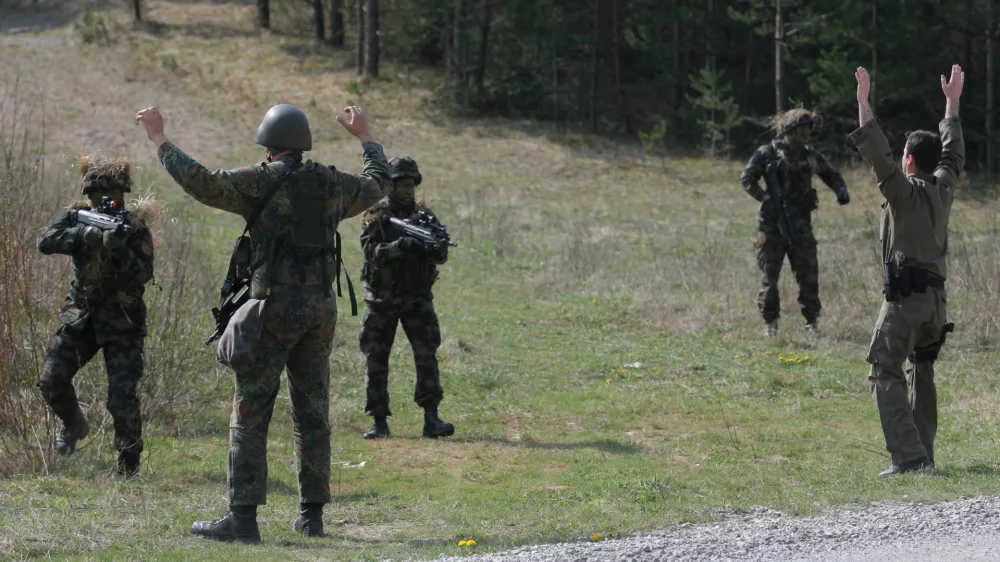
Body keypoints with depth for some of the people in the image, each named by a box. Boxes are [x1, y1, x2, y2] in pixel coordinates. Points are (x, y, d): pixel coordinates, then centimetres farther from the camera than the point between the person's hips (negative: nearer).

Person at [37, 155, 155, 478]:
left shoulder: (135, 228, -8)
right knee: (52, 381, -8)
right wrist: (84, 236, -33)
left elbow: (143, 274, -20)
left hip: (122, 324, -3)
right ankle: (74, 424, 22)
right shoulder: (79, 218, -1)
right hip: (80, 317, 3)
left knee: (122, 396, -11)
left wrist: (119, 250, -36)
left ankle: (128, 464, 2)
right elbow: (46, 242, -18)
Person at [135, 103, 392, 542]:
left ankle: (243, 518, -9)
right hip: (321, 308, 5)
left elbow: (199, 181, -15)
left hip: (275, 304, -5)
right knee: (312, 415, 13)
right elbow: (379, 183, 31)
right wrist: (365, 137, 47)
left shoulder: (261, 182, -6)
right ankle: (312, 516, 15)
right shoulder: (332, 185, 11)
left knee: (250, 414, -4)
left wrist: (160, 141, -5)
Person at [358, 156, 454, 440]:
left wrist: (435, 246, -28)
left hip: (416, 298, 1)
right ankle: (379, 421, 10)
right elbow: (371, 251, -19)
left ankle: (431, 419, -17)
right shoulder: (376, 216, -4)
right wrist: (401, 246, -35)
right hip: (381, 299, -1)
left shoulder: (424, 215, 3)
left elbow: (442, 256, -5)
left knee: (426, 353, -13)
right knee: (375, 360, 0)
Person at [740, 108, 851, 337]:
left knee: (808, 273, -1)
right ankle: (770, 323, 13)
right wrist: (764, 197, -18)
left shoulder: (811, 156, 8)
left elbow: (831, 175, 20)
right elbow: (747, 177, -6)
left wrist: (841, 190, -1)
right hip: (772, 224, -3)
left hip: (800, 224, 3)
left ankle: (812, 321, 8)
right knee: (770, 275, 2)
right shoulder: (767, 154, -3)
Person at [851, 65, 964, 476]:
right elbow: (953, 153, 27)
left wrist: (863, 103, -16)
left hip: (906, 293, -8)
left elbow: (877, 154, -17)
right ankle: (923, 453, 20)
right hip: (936, 295, 8)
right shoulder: (943, 188, 10)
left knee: (885, 372, -10)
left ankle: (908, 455, -21)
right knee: (922, 372, 19)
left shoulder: (905, 191, -9)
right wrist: (952, 103, 37)